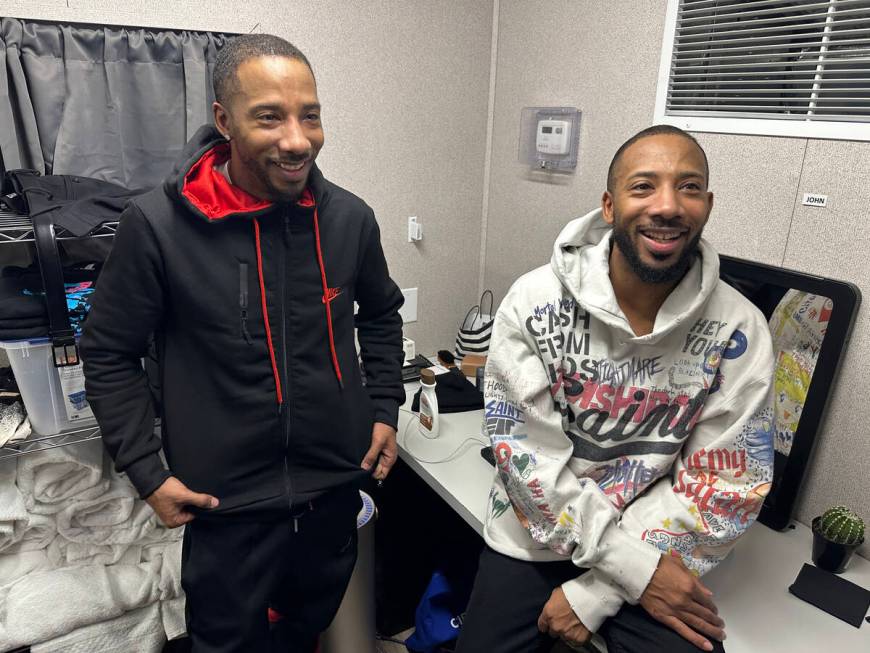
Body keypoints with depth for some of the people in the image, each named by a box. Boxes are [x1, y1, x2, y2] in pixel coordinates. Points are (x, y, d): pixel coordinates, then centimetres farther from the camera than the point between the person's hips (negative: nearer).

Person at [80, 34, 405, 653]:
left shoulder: (350, 216, -8)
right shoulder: (157, 224, -17)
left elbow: (382, 314, 9)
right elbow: (110, 355, -5)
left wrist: (385, 409, 4)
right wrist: (147, 471, -7)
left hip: (338, 482, 4)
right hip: (228, 500, -3)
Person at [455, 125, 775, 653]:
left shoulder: (739, 333, -12)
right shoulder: (535, 301, -15)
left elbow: (722, 489, -11)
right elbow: (526, 452, -15)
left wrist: (594, 592, -14)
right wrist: (635, 567, -19)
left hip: (654, 551, 1)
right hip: (532, 540, 0)